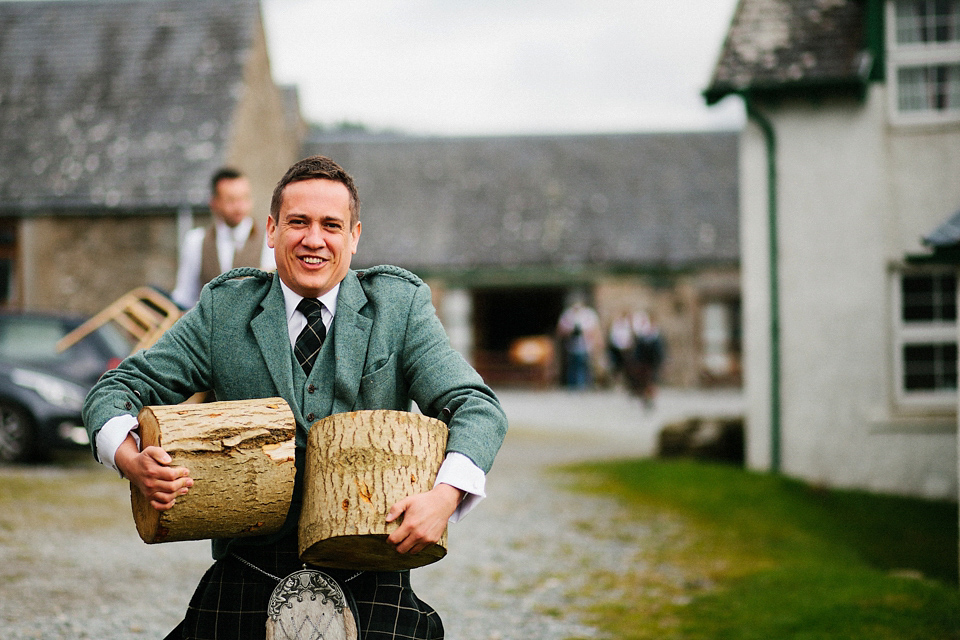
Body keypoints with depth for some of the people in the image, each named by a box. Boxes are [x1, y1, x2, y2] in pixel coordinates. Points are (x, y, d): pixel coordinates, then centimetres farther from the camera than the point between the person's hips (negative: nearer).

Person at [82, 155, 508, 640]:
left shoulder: (399, 305, 4)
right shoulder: (224, 310, 5)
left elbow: (477, 408, -2)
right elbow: (116, 391, 6)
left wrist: (445, 496, -23)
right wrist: (132, 461, -17)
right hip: (248, 578, 1)